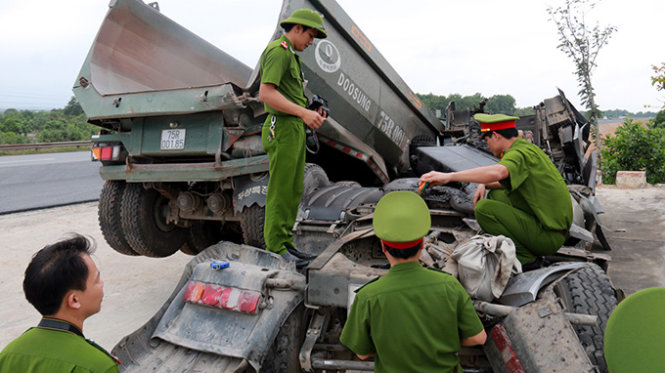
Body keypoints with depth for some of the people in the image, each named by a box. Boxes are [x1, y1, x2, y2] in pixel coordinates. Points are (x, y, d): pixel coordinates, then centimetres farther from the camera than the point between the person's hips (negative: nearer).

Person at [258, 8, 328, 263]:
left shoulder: (289, 55, 23)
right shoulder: (278, 51, -10)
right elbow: (266, 93, -22)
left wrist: (311, 114, 13)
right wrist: (303, 113, -26)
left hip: (295, 130, 10)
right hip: (283, 129, -10)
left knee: (294, 190, 11)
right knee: (280, 191, -6)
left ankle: (285, 242, 19)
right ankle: (275, 248, 2)